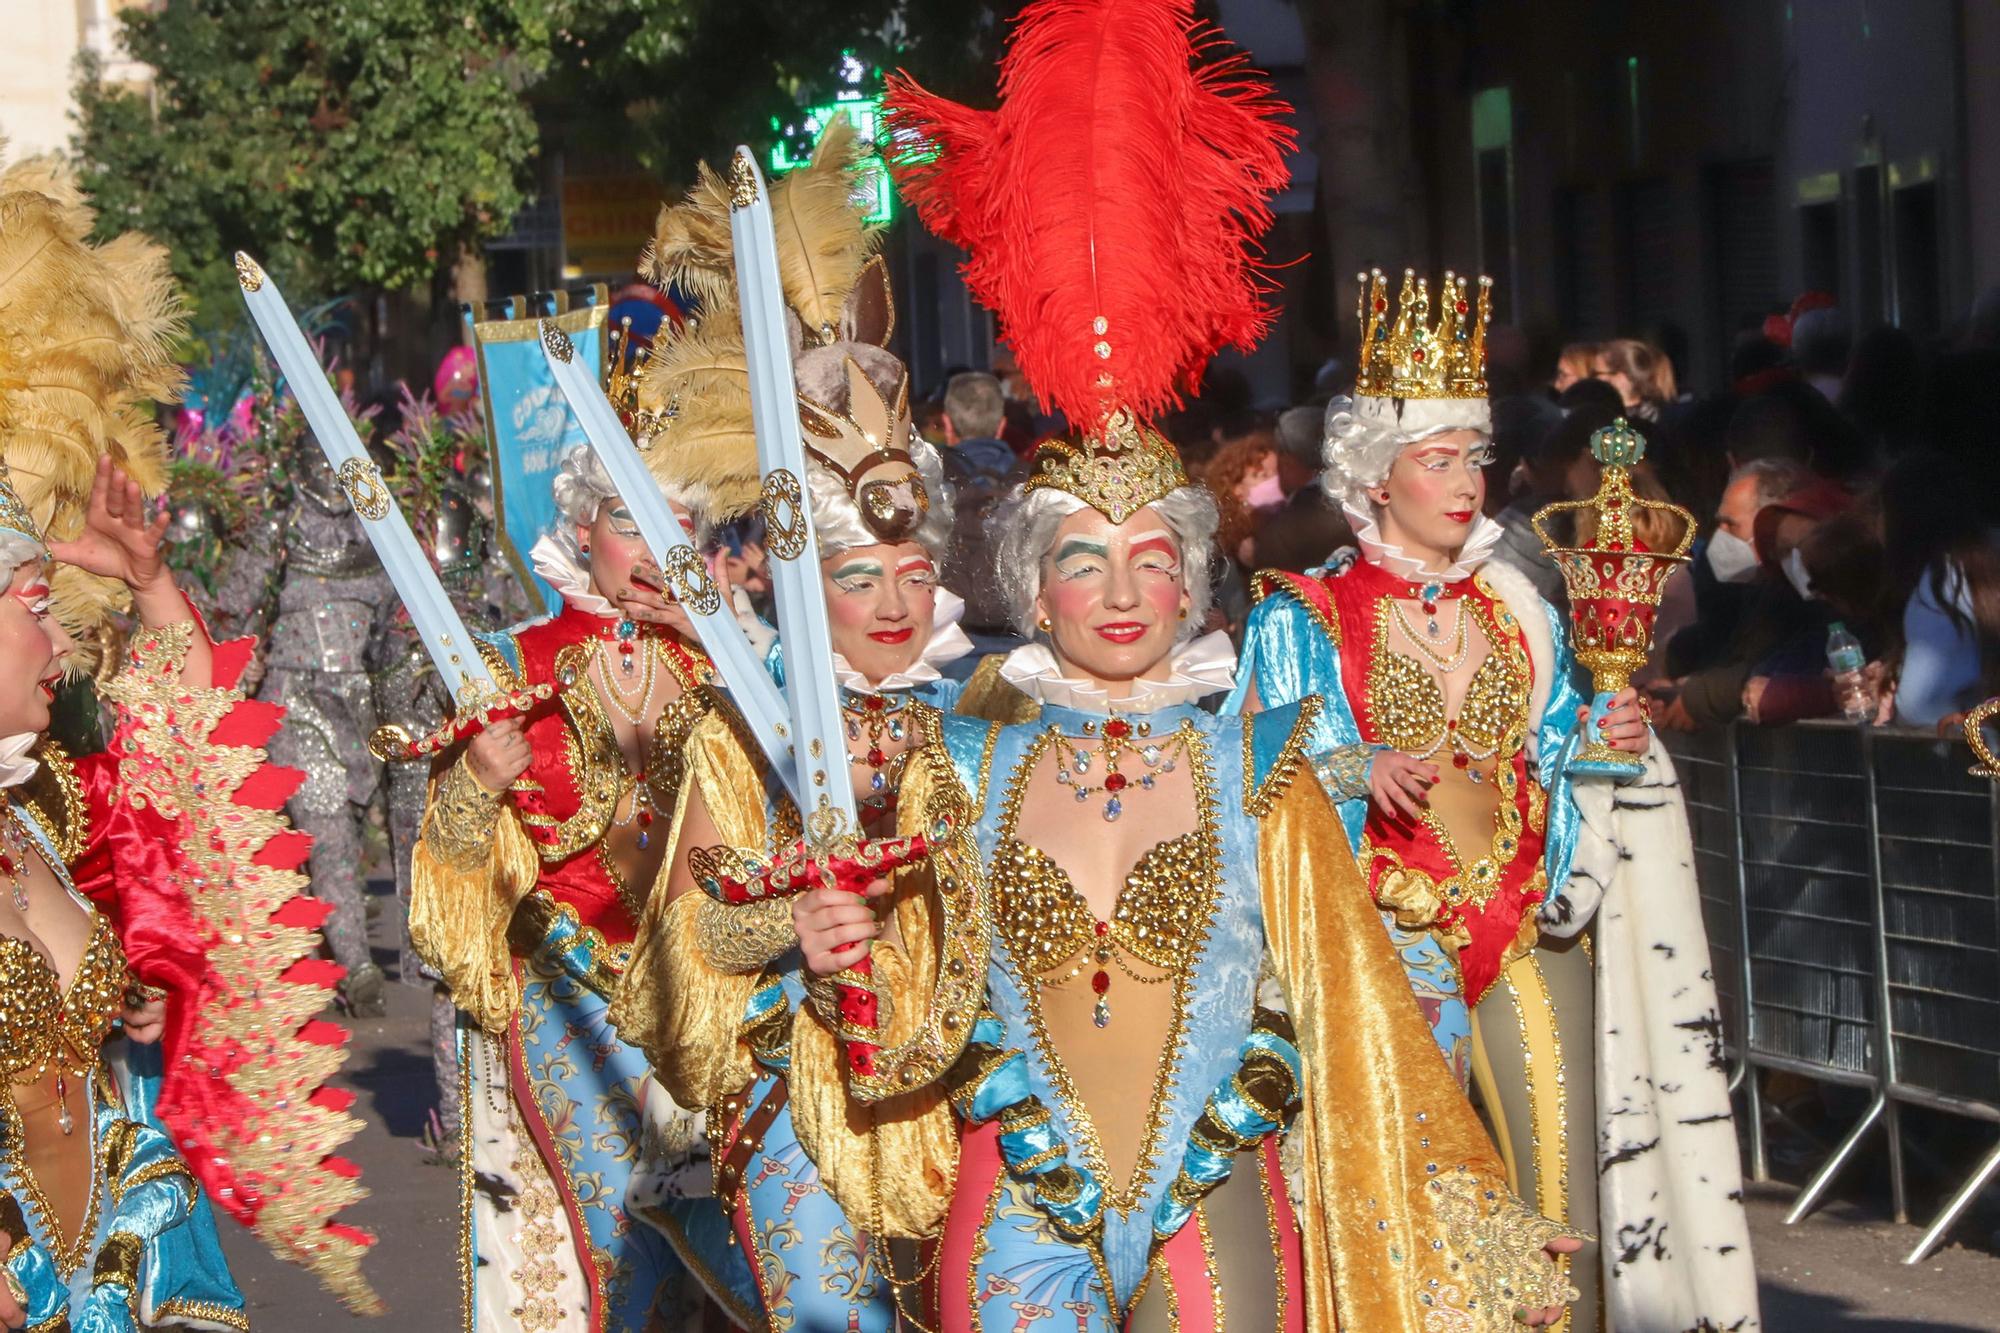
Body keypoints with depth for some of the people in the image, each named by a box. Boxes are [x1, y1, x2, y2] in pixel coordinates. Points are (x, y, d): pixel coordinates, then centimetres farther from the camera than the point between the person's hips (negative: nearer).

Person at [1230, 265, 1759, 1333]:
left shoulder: (1516, 611, 14)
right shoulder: (1307, 620, 1)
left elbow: (1551, 767, 19)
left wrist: (1605, 743, -1)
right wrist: (1358, 772, -24)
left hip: (1530, 932, 4)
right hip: (1394, 940, -4)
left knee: (1564, 1188, 0)